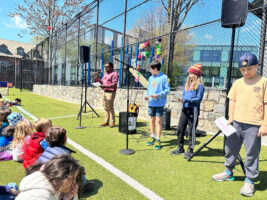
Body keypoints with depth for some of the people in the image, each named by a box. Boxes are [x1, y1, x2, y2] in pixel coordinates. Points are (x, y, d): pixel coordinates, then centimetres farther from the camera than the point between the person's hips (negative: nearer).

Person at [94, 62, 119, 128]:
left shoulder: (114, 74, -8)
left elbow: (114, 84, -17)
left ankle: (112, 122, 1)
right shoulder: (105, 74, 20)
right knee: (106, 108, 10)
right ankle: (106, 121, 18)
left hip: (111, 93, -8)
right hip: (105, 92, 9)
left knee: (110, 108, -7)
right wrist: (96, 78, 6)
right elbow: (102, 82, 21)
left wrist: (106, 86, -28)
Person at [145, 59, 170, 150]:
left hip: (160, 103, -6)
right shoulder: (151, 78, 12)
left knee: (158, 120, -4)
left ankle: (158, 139, 6)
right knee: (152, 120, 13)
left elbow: (167, 90, -9)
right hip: (151, 103, 6)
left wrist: (158, 95, -20)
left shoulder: (164, 77, -6)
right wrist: (147, 96, -2)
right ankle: (152, 137, 27)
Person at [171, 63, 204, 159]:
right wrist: (181, 99, -4)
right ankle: (180, 148, 23)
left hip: (193, 110, -7)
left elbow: (199, 98, -11)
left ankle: (190, 150, 15)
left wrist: (187, 100, -20)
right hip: (185, 109, 7)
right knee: (180, 129, 9)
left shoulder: (199, 85, -5)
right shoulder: (187, 84, 16)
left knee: (191, 131, 1)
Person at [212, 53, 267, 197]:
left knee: (251, 154, 3)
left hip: (253, 125, -5)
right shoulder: (237, 83, 9)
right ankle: (228, 172, 34)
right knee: (230, 148, 15)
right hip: (236, 123, 5)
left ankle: (249, 181, 20)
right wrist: (230, 118, 5)